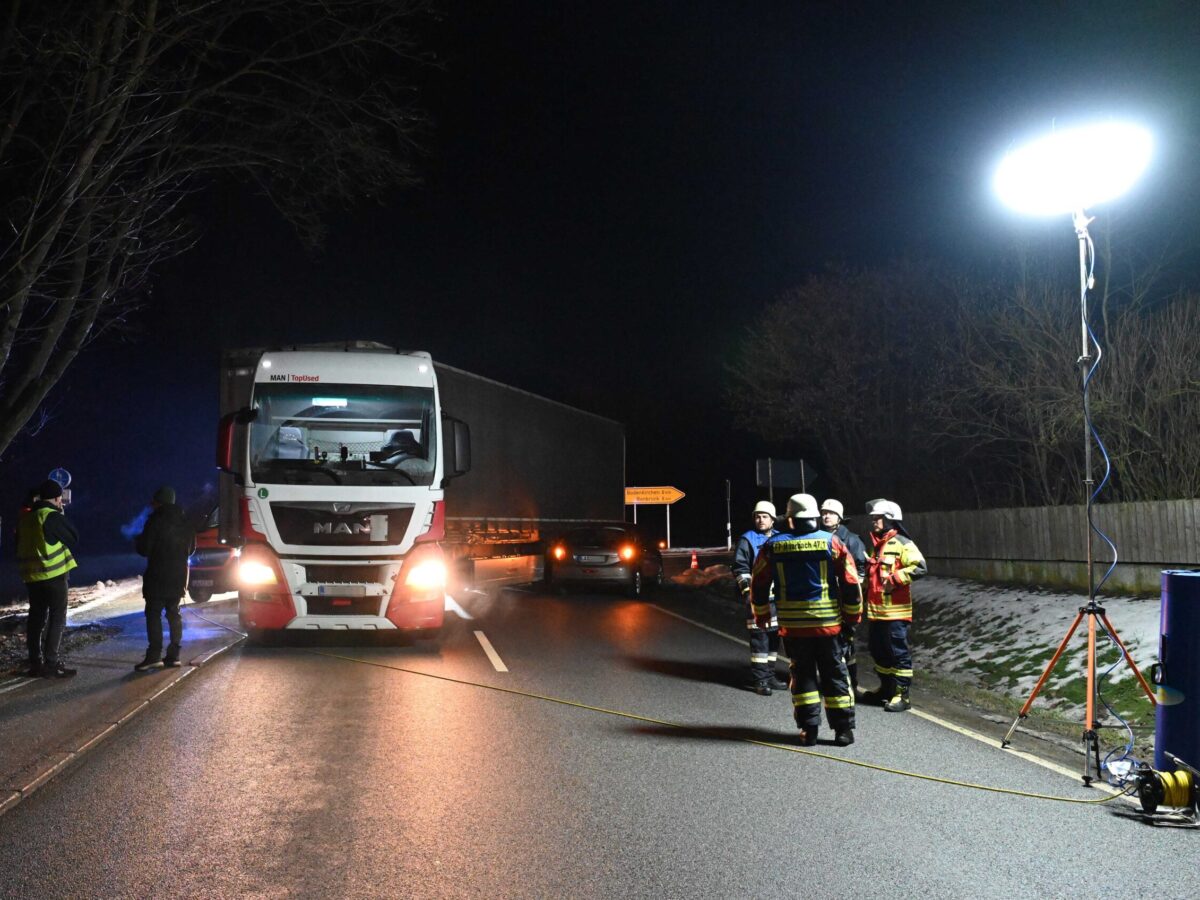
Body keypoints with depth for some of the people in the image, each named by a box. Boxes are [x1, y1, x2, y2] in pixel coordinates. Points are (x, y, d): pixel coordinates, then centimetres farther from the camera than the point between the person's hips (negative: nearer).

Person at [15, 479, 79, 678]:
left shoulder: (26, 518, 10)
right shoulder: (52, 516, -12)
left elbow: (21, 546, 17)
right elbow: (73, 538, -2)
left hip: (31, 576, 7)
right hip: (54, 574, -7)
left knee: (36, 618, 11)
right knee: (57, 619, -3)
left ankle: (35, 664, 13)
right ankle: (51, 664, -7)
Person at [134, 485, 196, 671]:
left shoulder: (156, 520, -12)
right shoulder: (185, 522, 10)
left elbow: (144, 549, -12)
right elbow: (191, 548, 18)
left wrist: (138, 542, 9)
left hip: (158, 576, -6)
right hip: (179, 575, 6)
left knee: (153, 614, -5)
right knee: (173, 613, 12)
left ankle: (154, 656, -12)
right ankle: (173, 655, 10)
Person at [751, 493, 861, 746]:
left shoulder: (772, 546, -1)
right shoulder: (831, 542, -4)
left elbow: (758, 585, 6)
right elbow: (851, 582, -3)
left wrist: (761, 615, 20)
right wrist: (853, 616, 9)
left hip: (792, 623, 1)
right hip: (828, 621, -1)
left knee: (802, 673, 11)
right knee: (834, 673, 9)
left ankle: (809, 729, 9)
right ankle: (843, 728, 10)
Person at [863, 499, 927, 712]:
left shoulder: (901, 543, -10)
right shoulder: (876, 545, 18)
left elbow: (920, 567, -21)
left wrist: (894, 578, -21)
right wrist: (866, 595, 21)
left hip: (895, 612, -9)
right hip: (875, 610, 9)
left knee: (899, 652, -4)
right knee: (878, 651, 16)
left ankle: (902, 695, 1)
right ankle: (886, 689, 30)